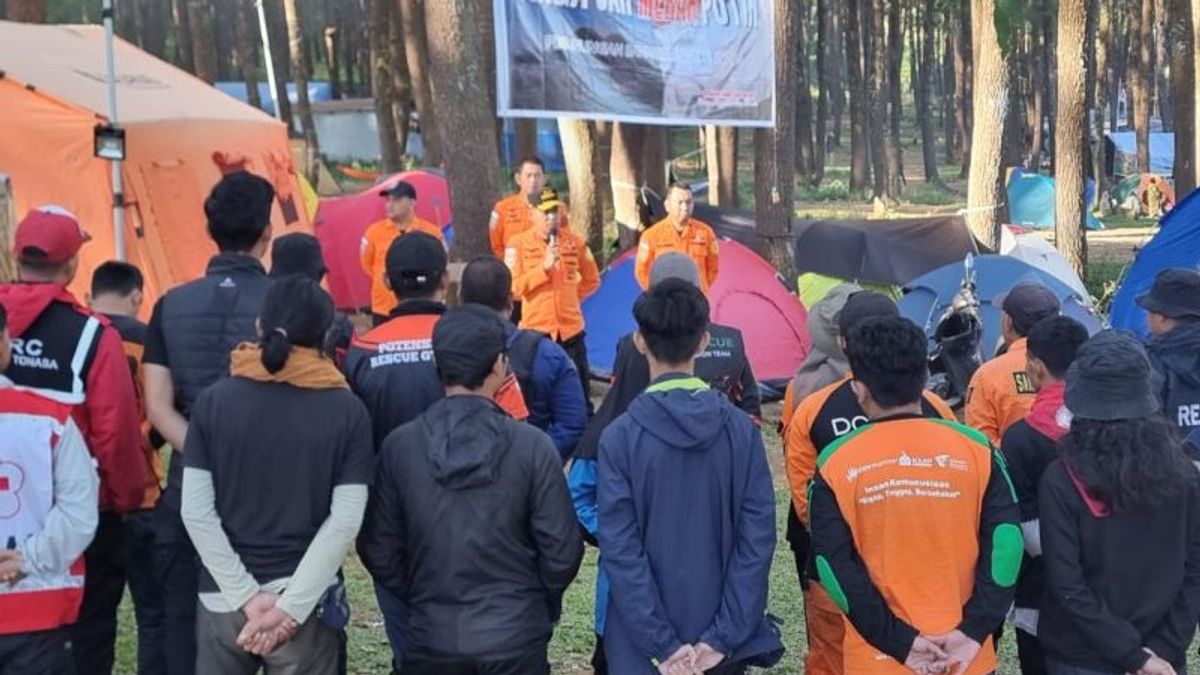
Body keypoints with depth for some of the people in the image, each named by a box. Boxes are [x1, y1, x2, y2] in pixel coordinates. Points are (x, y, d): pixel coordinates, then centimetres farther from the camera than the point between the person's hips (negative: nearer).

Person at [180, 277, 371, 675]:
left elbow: (196, 512, -6)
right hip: (308, 606, -1)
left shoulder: (214, 401, -1)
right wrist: (291, 607, -11)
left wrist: (246, 596, -6)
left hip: (222, 602, 1)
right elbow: (345, 522, -12)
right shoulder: (348, 412, -5)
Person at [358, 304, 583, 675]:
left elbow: (379, 548, -1)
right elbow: (561, 550, -9)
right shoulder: (532, 446, -13)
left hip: (431, 638, 2)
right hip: (514, 638, -1)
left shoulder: (399, 447, -7)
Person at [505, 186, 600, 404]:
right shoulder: (518, 244, -5)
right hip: (535, 330, -2)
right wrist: (544, 266, -18)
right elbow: (513, 287, -12)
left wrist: (569, 298, 7)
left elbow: (592, 280, 16)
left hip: (571, 330, 2)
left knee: (580, 396, 8)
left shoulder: (574, 242, 4)